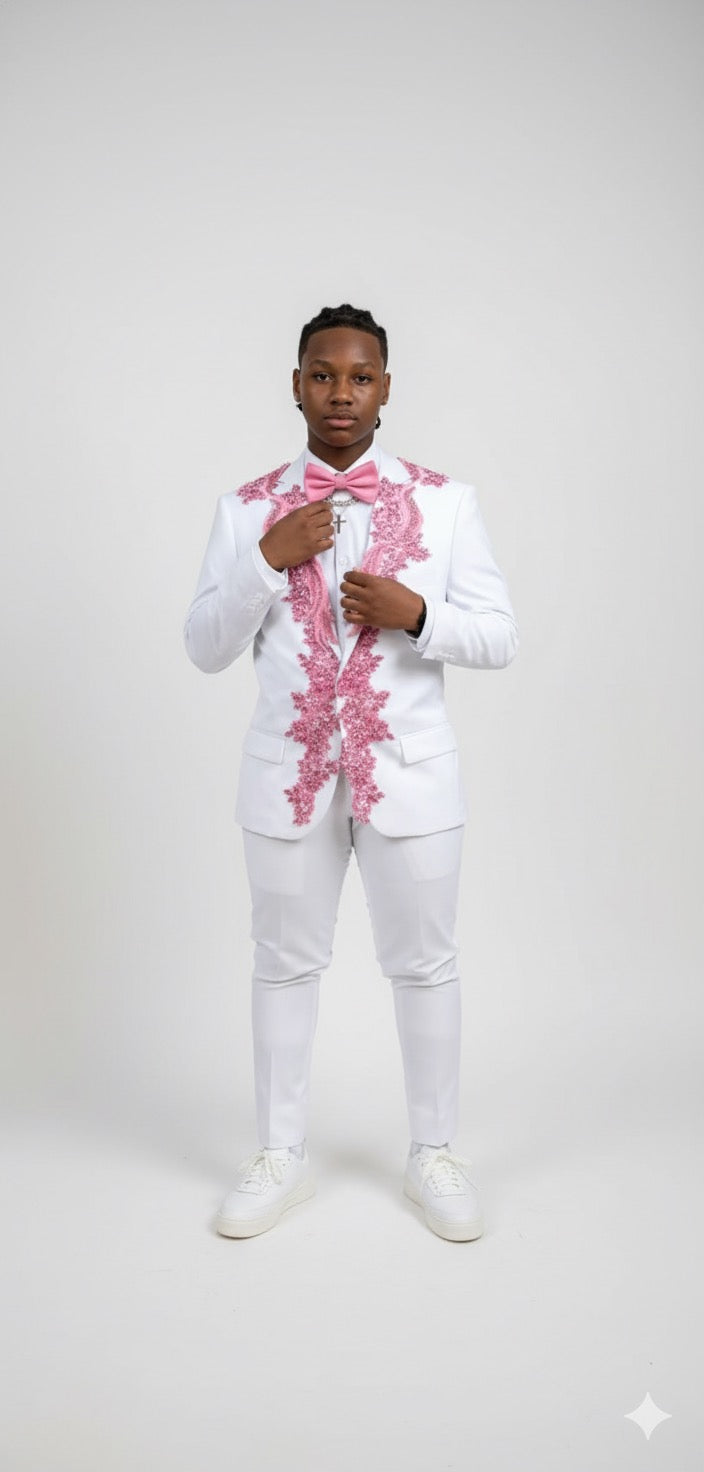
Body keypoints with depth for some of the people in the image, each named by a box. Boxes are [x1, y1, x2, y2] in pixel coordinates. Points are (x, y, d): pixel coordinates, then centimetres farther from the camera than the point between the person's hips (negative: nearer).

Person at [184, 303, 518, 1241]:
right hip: (287, 773, 1)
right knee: (285, 965, 12)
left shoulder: (445, 501, 0)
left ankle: (433, 1154, 29)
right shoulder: (248, 508, 2)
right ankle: (281, 1156, 30)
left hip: (409, 772, -1)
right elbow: (206, 650, -1)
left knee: (424, 967, 9)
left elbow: (499, 639, 0)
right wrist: (269, 558, -14)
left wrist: (413, 613, -19)